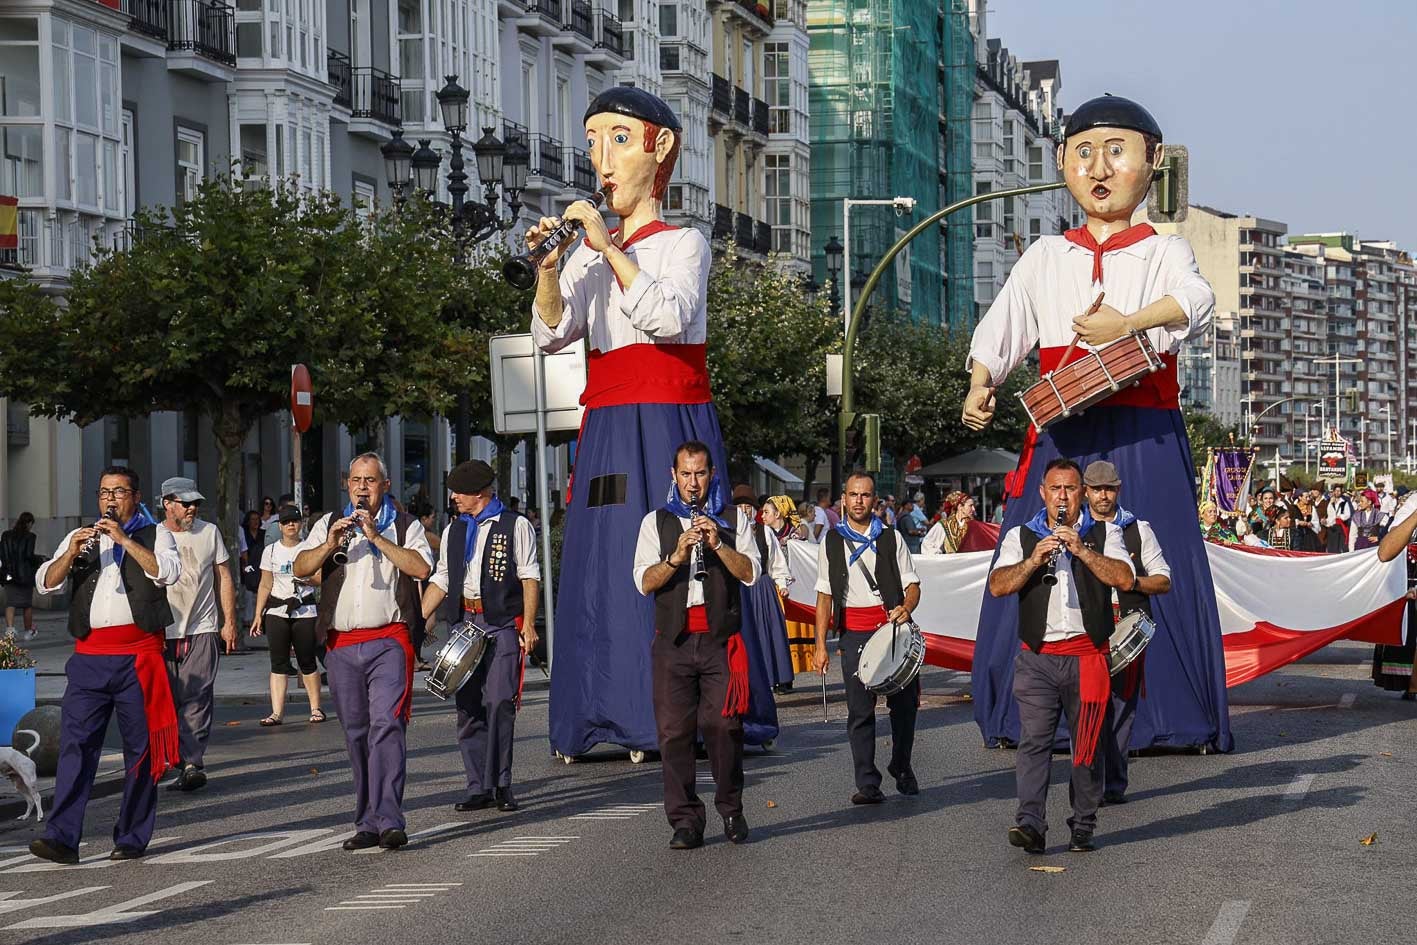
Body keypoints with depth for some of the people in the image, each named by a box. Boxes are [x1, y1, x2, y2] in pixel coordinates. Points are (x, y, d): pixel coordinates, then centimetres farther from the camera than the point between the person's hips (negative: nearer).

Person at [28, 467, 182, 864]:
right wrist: (72, 553, -9)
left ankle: (133, 838, 9)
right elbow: (46, 583, 8)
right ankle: (62, 837, -13)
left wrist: (124, 539, -14)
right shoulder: (80, 538, 18)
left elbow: (167, 572, -10)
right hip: (90, 656, 2)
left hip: (138, 657, -2)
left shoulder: (154, 534, 9)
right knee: (76, 742, -8)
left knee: (140, 747, 1)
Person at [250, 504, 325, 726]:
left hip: (305, 610, -1)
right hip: (277, 611, 2)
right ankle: (277, 713, -6)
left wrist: (304, 577, -17)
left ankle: (316, 708, 10)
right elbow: (265, 585, 11)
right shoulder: (270, 551, 10)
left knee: (307, 661, -1)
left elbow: (320, 579, 3)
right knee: (278, 662, -3)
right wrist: (258, 615, 7)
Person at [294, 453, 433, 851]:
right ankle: (368, 823, 12)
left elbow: (421, 567, -10)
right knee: (357, 734, 7)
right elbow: (300, 568, 5)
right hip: (341, 644, 4)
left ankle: (388, 820, -22)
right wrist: (330, 544, -12)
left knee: (386, 725, -16)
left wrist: (376, 537, -13)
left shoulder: (405, 526, 7)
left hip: (388, 641, -4)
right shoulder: (329, 524, 16)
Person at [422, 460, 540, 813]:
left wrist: (528, 623, -10)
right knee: (467, 707, 2)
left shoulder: (515, 526, 4)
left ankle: (500, 786, -3)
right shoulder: (453, 531, 19)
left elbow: (529, 576, 0)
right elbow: (441, 580, 20)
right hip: (464, 623, 5)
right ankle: (479, 788, 7)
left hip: (503, 624, -5)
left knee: (499, 703, -11)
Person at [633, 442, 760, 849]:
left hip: (720, 639, -1)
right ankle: (685, 820, 0)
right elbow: (644, 582, 2)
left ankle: (731, 810, 9)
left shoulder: (733, 520, 12)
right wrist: (677, 555, -14)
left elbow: (750, 574, 1)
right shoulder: (656, 523, 12)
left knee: (723, 724, -6)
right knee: (674, 731, -4)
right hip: (673, 640, 1)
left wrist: (717, 544, -13)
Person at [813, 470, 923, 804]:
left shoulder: (890, 539, 9)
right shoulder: (831, 542, 10)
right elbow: (825, 595, 11)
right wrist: (821, 646, 5)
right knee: (860, 710, -4)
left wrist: (906, 608, -16)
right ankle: (867, 785, -2)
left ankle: (901, 768, 22)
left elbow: (912, 585, 7)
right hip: (854, 634, 0)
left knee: (905, 702, 0)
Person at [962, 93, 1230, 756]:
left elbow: (1195, 302, -14)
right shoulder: (1044, 259, 17)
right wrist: (980, 387, -1)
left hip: (1142, 435, -2)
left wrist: (1129, 324, -23)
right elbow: (1000, 328, 14)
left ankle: (1170, 716, 2)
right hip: (1061, 436, 3)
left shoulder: (1164, 253, 7)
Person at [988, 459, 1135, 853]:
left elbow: (1125, 579, -8)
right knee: (1033, 740, -12)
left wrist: (1081, 550, -16)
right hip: (1037, 656, 0)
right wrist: (1034, 559, -16)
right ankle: (1030, 824, -19)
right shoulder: (1020, 536, 11)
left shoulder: (1104, 534, 9)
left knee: (1087, 744, 5)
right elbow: (997, 586, -2)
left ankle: (1083, 827, 13)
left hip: (1087, 654, 0)